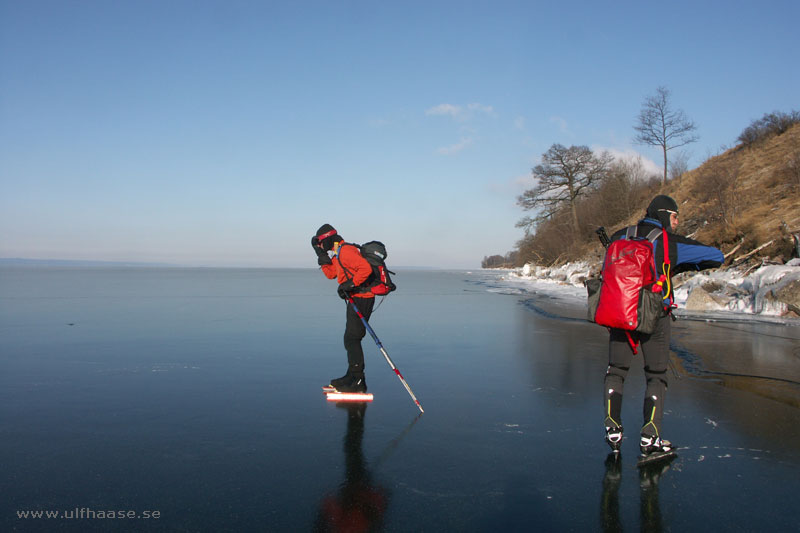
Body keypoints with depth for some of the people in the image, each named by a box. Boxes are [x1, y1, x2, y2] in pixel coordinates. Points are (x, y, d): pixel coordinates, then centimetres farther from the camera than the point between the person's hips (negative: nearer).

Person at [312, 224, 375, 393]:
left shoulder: (346, 251, -16)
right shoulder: (339, 254, 18)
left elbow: (366, 268, -28)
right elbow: (331, 274, 25)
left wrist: (350, 284, -25)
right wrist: (322, 256, 14)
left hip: (361, 299, -11)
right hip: (356, 299, 11)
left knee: (352, 339, -10)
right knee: (350, 339, 16)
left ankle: (359, 382, -7)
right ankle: (351, 376, 26)